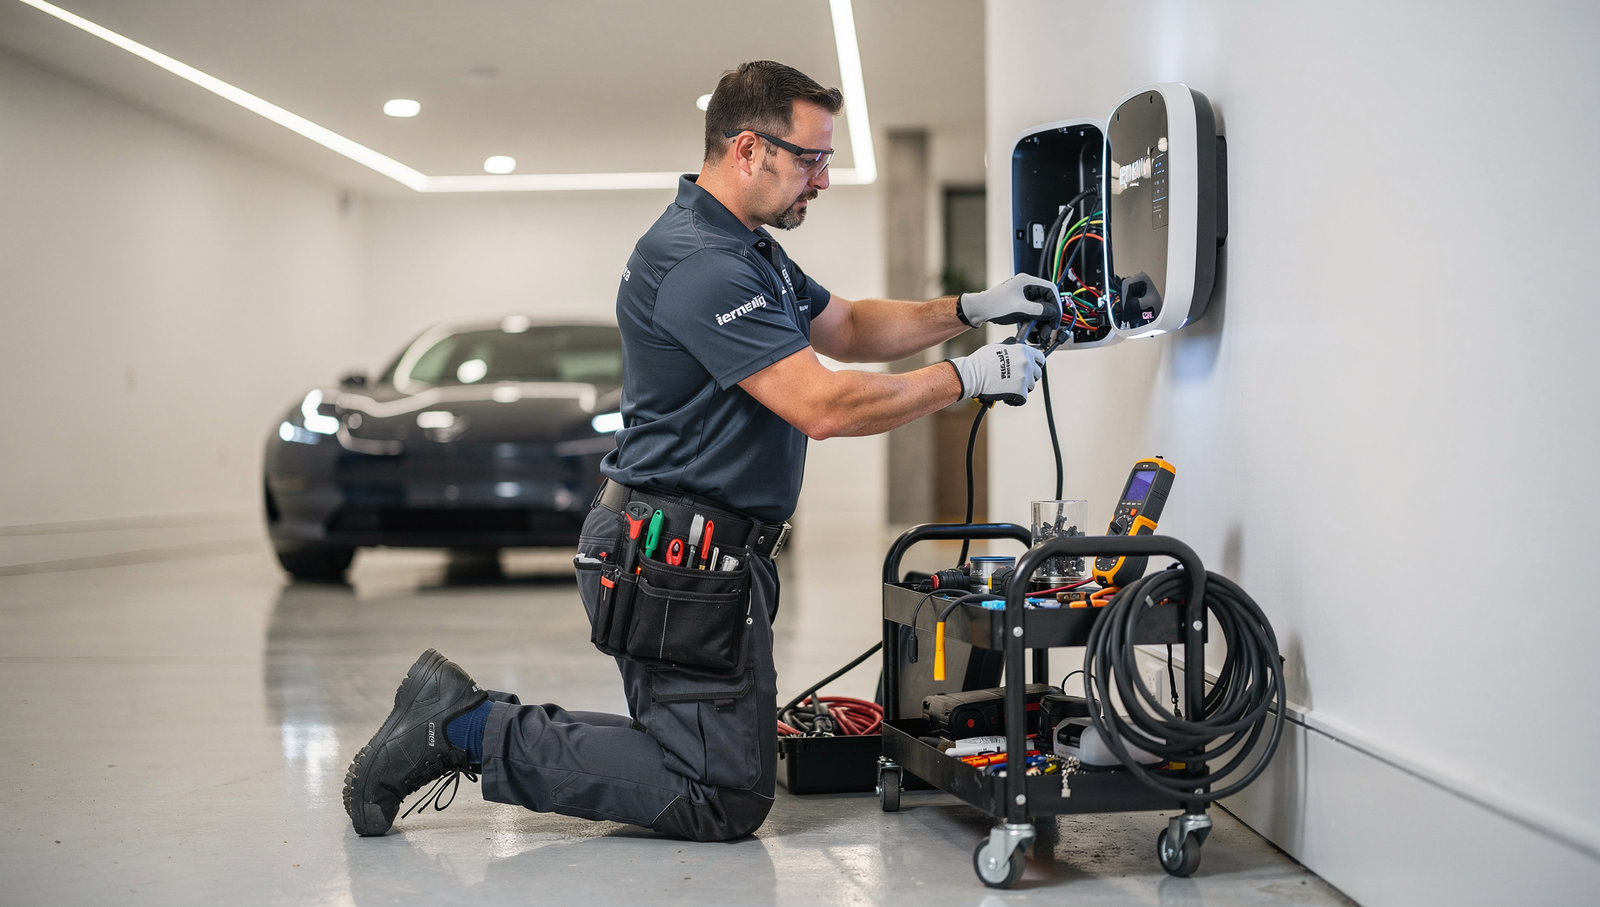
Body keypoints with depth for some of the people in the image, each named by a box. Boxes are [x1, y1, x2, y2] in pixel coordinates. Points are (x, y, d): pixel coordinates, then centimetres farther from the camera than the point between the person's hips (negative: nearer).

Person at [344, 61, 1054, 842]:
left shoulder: (747, 249, 16)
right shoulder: (697, 264, -20)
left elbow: (846, 328, 25)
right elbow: (822, 405, -24)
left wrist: (971, 309, 11)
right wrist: (968, 379, -15)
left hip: (689, 552, 11)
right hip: (682, 559, -11)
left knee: (700, 765, 15)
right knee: (725, 800, -6)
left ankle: (460, 717, 10)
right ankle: (470, 728, -5)